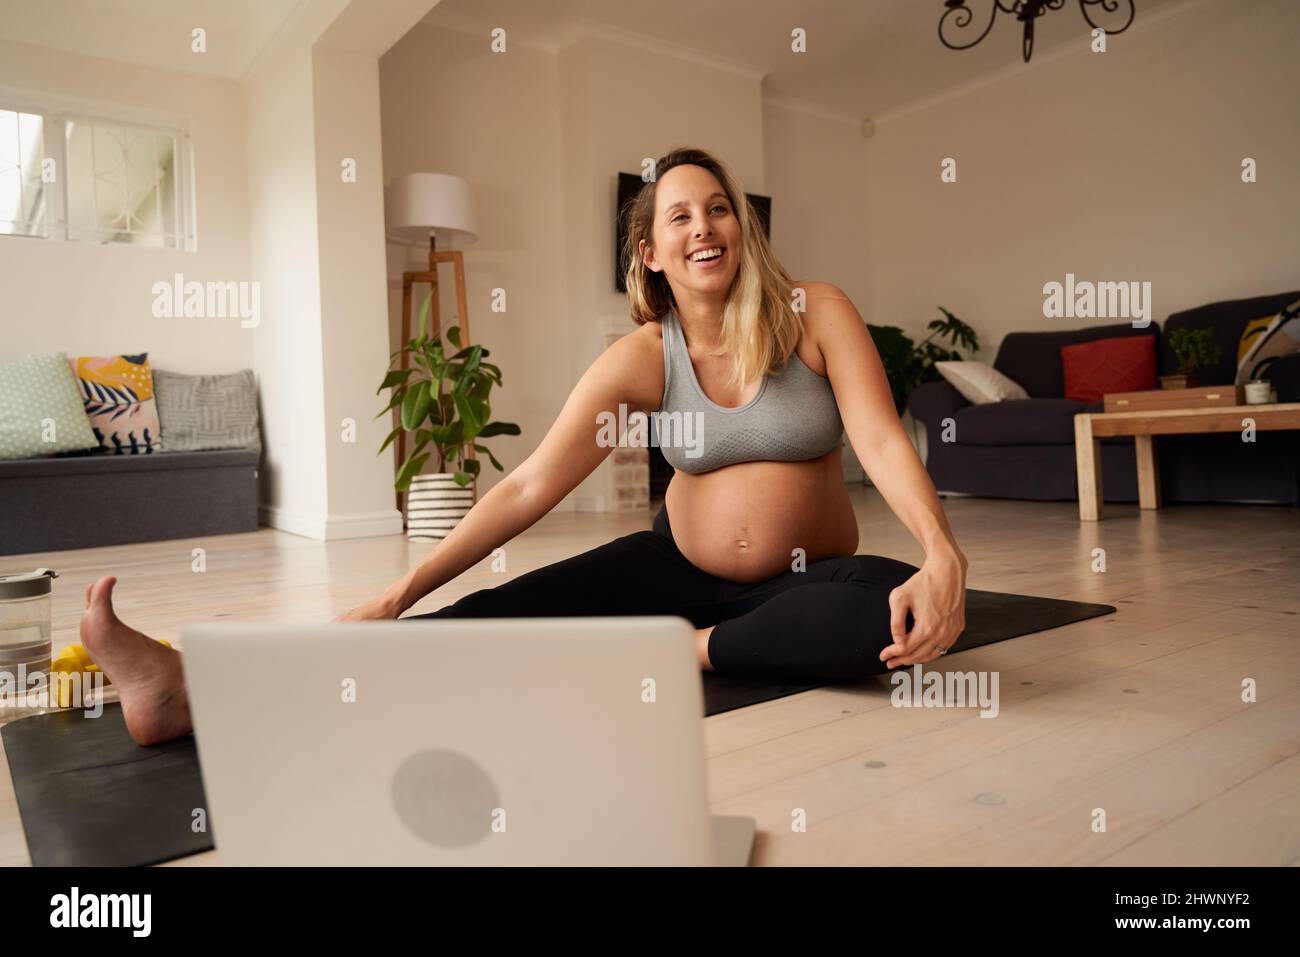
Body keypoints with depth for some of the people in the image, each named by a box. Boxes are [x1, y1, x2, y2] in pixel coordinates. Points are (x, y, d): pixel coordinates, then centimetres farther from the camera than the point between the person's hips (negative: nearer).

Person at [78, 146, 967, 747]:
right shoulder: (640, 357, -9)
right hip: (679, 564, 0)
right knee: (502, 614, -19)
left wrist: (943, 555, -39)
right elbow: (527, 488, -14)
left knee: (906, 612, -35)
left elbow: (882, 440, -19)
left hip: (807, 579, 0)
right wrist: (397, 595, -21)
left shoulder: (816, 313, -10)